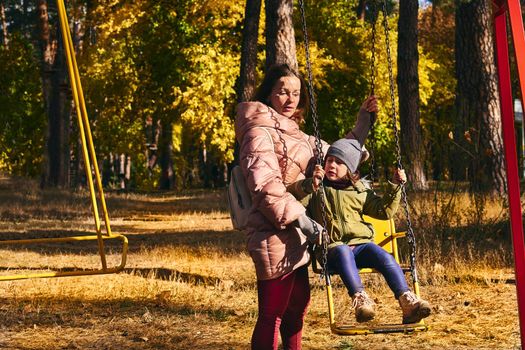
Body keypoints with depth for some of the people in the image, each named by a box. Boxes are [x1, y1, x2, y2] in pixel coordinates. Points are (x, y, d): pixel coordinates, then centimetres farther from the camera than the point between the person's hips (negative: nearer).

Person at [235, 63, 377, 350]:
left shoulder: (295, 135, 20)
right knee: (272, 314, -7)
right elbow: (265, 186, -21)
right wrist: (300, 218, -25)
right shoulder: (260, 133, -8)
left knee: (297, 307, 16)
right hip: (275, 237, -9)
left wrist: (363, 122, 23)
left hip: (295, 239, 9)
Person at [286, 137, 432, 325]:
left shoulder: (360, 190, 17)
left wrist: (395, 187, 7)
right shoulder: (317, 188, 9)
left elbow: (383, 210, 17)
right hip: (332, 247, -3)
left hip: (360, 243, 3)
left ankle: (407, 301, -33)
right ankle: (359, 297, -50)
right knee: (343, 252, -38)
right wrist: (310, 185, -26)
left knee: (384, 257, -26)